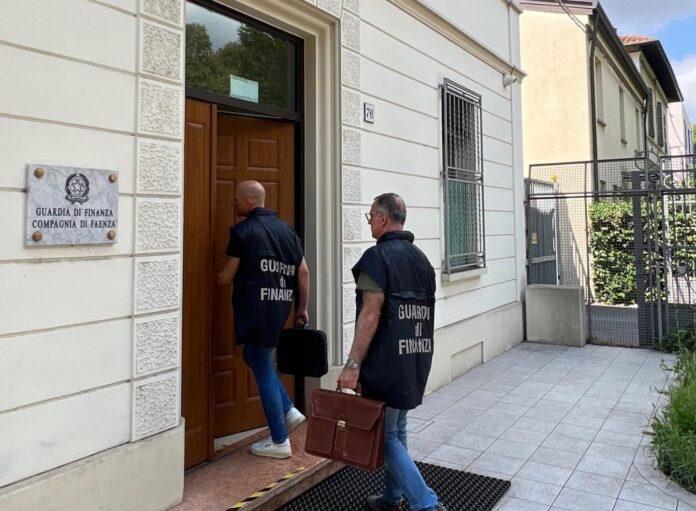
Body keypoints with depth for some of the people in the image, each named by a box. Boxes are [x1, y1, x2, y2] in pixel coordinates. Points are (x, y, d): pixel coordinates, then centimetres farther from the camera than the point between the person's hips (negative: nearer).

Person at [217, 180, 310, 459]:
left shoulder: (244, 230, -7)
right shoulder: (286, 228, 12)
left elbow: (226, 277, -5)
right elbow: (303, 272, 10)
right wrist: (302, 308, 17)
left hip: (256, 309, -7)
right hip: (279, 307, 7)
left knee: (264, 372, 3)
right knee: (260, 360, 25)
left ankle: (279, 442, 13)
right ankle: (289, 411, 20)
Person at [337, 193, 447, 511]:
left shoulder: (378, 256, -14)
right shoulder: (421, 258, 11)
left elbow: (371, 314, -21)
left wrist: (353, 364, -20)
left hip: (388, 362, -8)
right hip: (415, 360, 8)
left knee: (386, 435, 2)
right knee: (397, 430, 19)